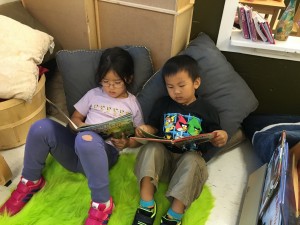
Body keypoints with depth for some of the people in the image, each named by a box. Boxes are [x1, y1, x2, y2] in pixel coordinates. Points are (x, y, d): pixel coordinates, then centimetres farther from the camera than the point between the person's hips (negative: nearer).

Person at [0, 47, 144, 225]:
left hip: (104, 153, -4)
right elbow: (75, 119, 18)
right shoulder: (93, 94, 15)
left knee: (86, 139, -40)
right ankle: (30, 181, 2)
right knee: (42, 127, -22)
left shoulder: (133, 104, 9)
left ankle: (102, 203, -26)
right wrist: (83, 127, -5)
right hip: (76, 150, 4)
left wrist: (126, 143, -12)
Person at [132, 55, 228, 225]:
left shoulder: (207, 110, 5)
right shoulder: (163, 104, 12)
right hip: (164, 155, 2)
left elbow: (214, 140, 7)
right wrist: (146, 129, -7)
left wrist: (221, 138, -17)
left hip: (190, 158, -2)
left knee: (192, 160, -34)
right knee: (151, 148, -27)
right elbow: (154, 127, 17)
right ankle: (146, 204, -30)